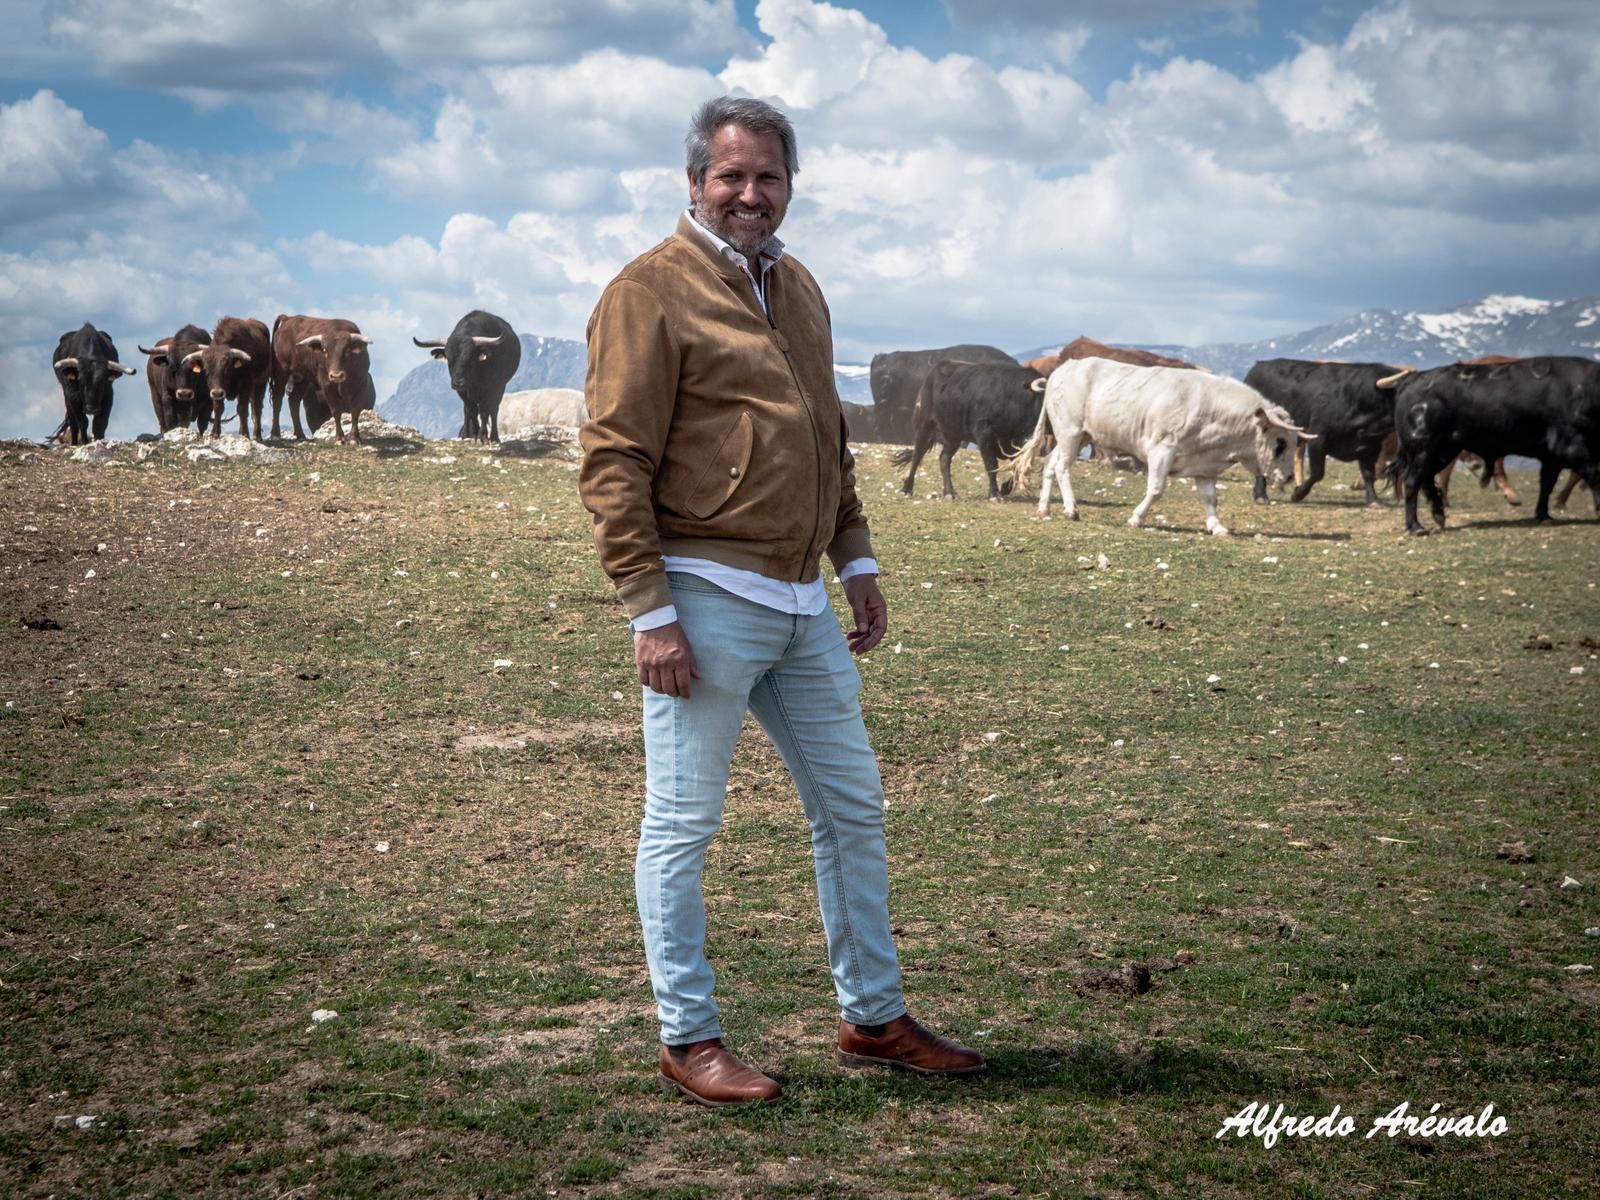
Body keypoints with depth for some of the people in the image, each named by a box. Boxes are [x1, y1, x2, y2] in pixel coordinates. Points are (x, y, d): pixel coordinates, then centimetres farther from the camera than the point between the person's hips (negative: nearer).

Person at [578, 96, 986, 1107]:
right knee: (682, 826, 1)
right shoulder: (652, 292, -8)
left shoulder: (798, 288, 16)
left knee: (853, 806, 13)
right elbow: (614, 464, -13)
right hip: (706, 600, -8)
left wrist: (857, 559, 17)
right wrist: (650, 612, -18)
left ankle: (873, 1019, 26)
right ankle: (690, 1039, 13)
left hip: (803, 602, 8)